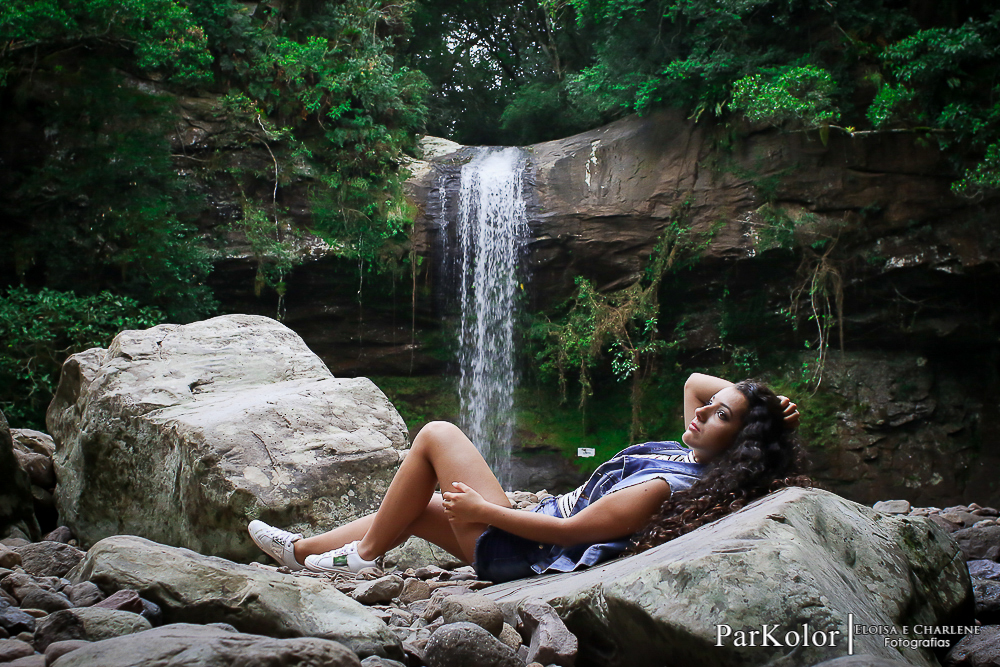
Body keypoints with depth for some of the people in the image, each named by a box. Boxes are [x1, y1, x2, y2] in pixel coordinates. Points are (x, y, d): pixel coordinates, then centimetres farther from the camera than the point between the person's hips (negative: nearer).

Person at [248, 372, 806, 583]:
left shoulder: (664, 486, -27)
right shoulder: (690, 455, 0)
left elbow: (569, 530, -26)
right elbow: (694, 383, 16)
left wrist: (482, 509, -20)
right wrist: (751, 396, 0)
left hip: (519, 552, -9)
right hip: (526, 538, 9)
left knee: (437, 434, -5)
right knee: (414, 508, 20)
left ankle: (363, 554, 7)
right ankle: (301, 551, 32)